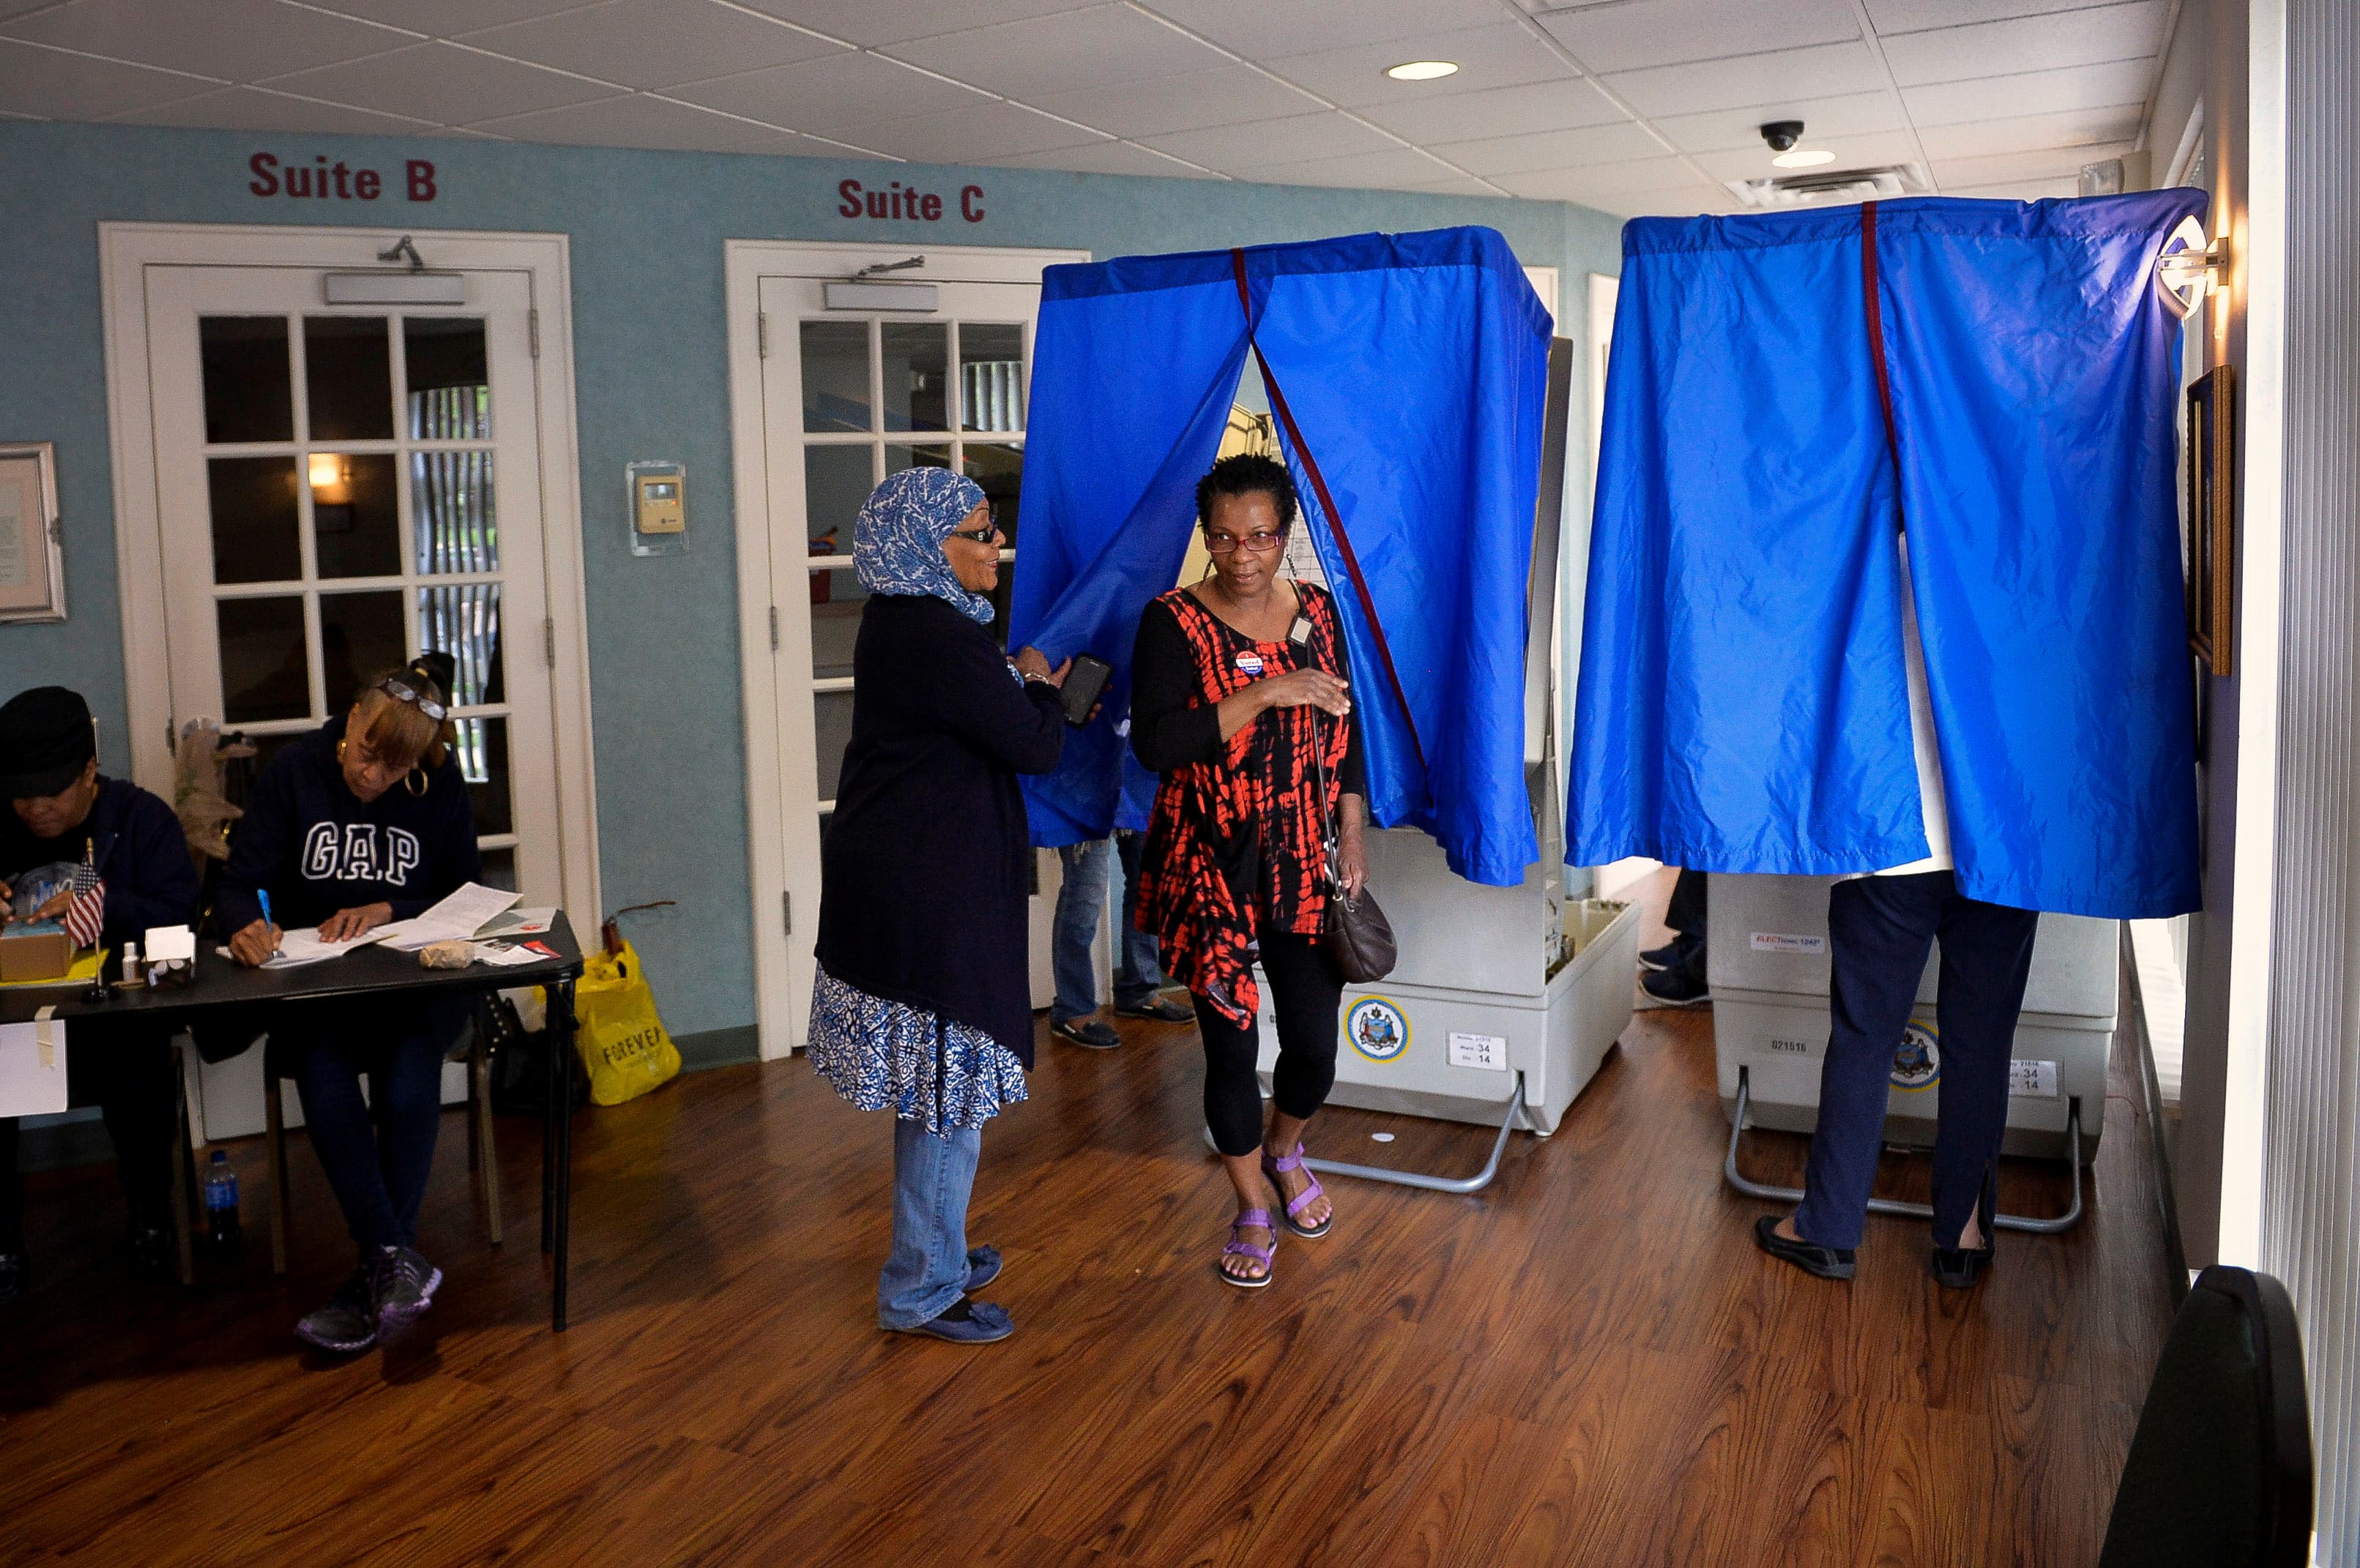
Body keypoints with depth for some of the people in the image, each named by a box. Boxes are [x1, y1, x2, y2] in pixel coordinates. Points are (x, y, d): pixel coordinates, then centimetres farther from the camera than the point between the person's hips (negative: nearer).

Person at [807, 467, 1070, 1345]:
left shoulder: (902, 623, 10)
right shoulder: (938, 638, -22)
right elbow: (1036, 747, -16)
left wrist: (1022, 686, 7)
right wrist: (1041, 686, 2)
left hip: (891, 877, 10)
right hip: (930, 898, -10)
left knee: (932, 1089, 21)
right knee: (949, 1088, 2)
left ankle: (933, 1253, 37)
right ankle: (920, 1293, 15)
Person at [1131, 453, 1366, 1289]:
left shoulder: (1316, 612, 4)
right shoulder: (1173, 622, -9)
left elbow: (1343, 733, 12)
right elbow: (1154, 743, -22)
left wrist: (1353, 839, 6)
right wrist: (1266, 693, -26)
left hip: (1303, 867, 3)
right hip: (1209, 872, -3)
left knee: (1315, 1044, 3)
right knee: (1231, 1047, 4)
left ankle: (1284, 1151, 38)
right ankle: (1254, 1205, 29)